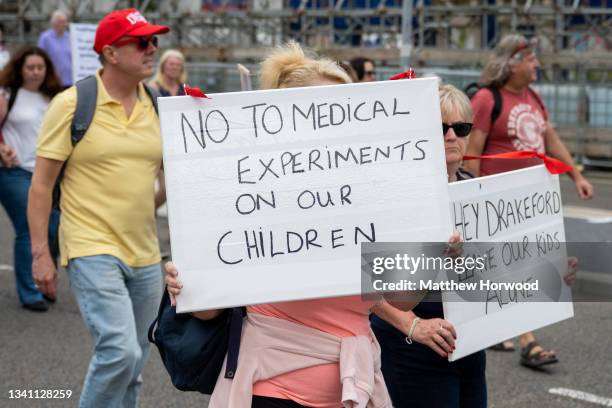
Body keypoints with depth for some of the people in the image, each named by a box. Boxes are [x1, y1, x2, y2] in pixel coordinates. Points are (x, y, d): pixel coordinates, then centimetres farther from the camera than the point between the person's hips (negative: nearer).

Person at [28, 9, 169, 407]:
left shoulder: (157, 106, 7)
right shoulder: (72, 104, -7)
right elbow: (41, 184, -5)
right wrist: (40, 253, -8)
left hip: (145, 254, 6)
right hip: (92, 249, -6)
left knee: (132, 365, 13)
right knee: (120, 350, -20)